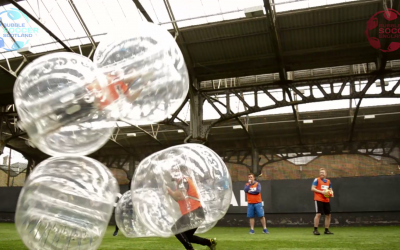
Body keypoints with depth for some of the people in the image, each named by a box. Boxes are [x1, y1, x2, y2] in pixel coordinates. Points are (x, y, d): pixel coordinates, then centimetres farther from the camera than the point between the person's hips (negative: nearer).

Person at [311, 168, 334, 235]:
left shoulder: (328, 181, 15)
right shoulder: (317, 180, -2)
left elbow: (330, 189, 24)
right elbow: (312, 188, -9)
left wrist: (331, 193, 0)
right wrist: (321, 192, -18)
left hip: (326, 200, 6)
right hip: (318, 199, -6)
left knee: (328, 214, 7)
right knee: (318, 214, -12)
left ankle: (327, 230, 18)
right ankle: (315, 230, -6)